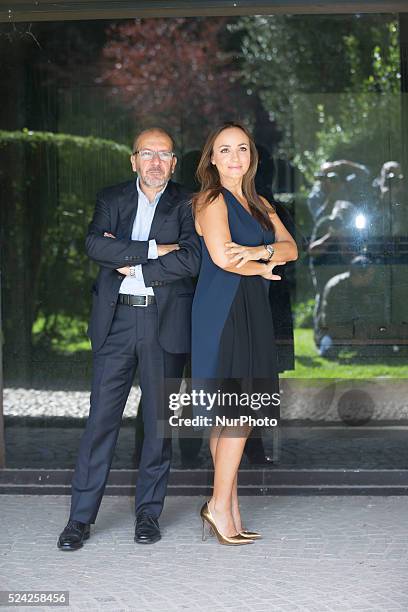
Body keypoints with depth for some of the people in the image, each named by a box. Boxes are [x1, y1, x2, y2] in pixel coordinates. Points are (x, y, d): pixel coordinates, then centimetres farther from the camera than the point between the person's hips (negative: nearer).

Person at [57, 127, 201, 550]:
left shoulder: (186, 205, 5)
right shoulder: (112, 199, 9)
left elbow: (190, 261, -10)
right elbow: (95, 245, -8)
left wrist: (131, 266, -9)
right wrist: (152, 250, -13)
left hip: (165, 324, 0)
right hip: (116, 321, 1)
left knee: (159, 420, 5)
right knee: (101, 416, 0)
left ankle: (148, 512, 17)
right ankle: (81, 517, 5)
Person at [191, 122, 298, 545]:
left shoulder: (258, 204, 20)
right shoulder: (211, 199, -5)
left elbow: (291, 248, 8)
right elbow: (222, 257, -18)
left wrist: (260, 250, -12)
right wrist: (265, 267, -2)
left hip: (251, 313, 8)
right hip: (223, 311, -8)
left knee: (234, 414, 6)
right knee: (238, 411, -11)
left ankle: (226, 505, 10)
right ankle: (221, 505, -4)